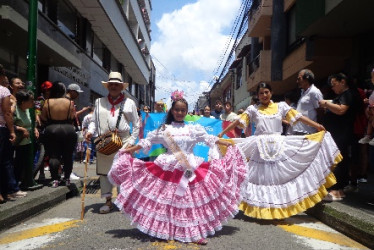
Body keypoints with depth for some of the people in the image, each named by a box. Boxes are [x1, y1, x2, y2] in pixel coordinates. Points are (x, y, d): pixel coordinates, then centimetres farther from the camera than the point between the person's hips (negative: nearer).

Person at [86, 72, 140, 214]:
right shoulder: (99, 102, 13)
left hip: (123, 142, -2)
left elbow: (136, 124, 8)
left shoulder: (129, 103, 8)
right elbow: (94, 120, 15)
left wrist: (132, 141, 0)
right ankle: (108, 201, 19)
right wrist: (90, 131, -5)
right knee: (104, 172, 6)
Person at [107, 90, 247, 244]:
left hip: (190, 169, 1)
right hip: (169, 169, -1)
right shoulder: (165, 129, 3)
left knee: (192, 200, 1)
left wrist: (228, 144, 9)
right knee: (169, 201, 2)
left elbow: (208, 138, 10)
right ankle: (167, 231, 15)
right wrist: (130, 150, -1)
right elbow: (149, 141, 3)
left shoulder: (193, 129, 8)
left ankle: (195, 233, 9)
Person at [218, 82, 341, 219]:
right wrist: (222, 133, 0)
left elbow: (298, 117, 1)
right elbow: (238, 122, 4)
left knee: (279, 177, 4)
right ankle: (260, 208, 13)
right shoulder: (253, 109, 7)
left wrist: (317, 126, -7)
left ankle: (280, 207, 18)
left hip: (279, 146, 1)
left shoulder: (281, 106, 7)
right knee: (260, 177, 2)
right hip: (260, 147, -1)